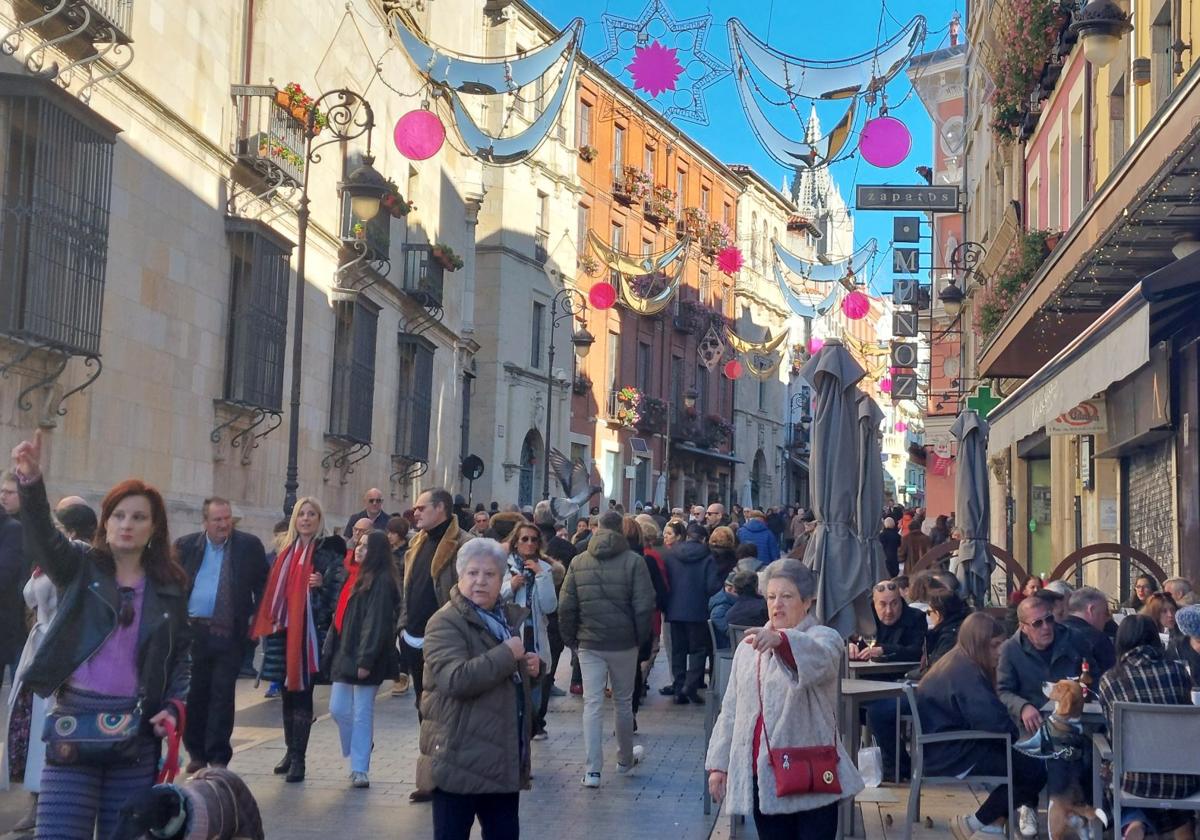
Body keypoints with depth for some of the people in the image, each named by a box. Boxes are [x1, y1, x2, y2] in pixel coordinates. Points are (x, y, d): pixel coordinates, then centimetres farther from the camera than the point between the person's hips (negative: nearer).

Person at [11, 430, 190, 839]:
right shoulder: (79, 566, 3)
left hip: (137, 727, 2)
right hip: (75, 718, -2)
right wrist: (30, 481, -34)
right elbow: (41, 536, -16)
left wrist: (175, 705, -3)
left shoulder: (168, 587, 9)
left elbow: (182, 653, 14)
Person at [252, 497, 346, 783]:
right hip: (284, 628, 6)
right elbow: (272, 587, 18)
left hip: (310, 629, -5)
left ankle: (298, 757, 0)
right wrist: (269, 622, 11)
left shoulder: (328, 551, -3)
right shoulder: (284, 549, 13)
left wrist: (322, 585, -24)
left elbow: (339, 588, -5)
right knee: (287, 692, 12)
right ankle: (291, 751, 23)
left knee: (302, 693, -4)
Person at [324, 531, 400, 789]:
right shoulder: (354, 575, 14)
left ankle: (360, 768, 5)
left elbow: (377, 623, -18)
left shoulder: (381, 581, -12)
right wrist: (330, 648, 14)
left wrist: (366, 660, -22)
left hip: (363, 657, -8)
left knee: (362, 713, -1)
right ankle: (359, 755, 27)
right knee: (338, 710, 9)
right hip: (344, 652, 8)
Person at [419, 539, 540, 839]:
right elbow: (456, 679, -29)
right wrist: (507, 654, -21)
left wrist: (532, 668, 6)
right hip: (460, 758, -8)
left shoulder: (509, 617, 14)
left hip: (504, 758, 8)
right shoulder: (445, 623, -13)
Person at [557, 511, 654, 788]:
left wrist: (570, 638, 11)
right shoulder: (633, 561, -8)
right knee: (623, 702, 15)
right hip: (624, 643, -1)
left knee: (592, 704, 2)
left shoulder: (578, 562, 1)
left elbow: (566, 606, 1)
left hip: (589, 644, 1)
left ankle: (593, 770, -3)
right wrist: (641, 638, 2)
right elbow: (644, 606, -10)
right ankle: (625, 759, 31)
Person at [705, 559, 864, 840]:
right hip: (762, 776, 5)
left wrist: (780, 640, -50)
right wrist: (719, 763, 14)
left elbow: (819, 657, -31)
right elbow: (731, 711, 18)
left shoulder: (823, 638, -4)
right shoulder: (748, 647, 14)